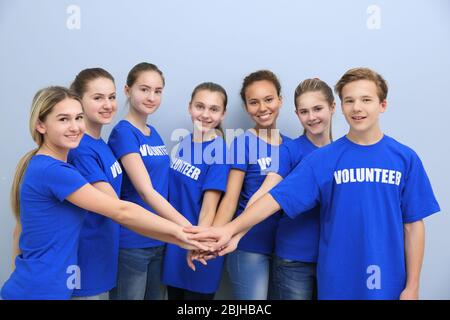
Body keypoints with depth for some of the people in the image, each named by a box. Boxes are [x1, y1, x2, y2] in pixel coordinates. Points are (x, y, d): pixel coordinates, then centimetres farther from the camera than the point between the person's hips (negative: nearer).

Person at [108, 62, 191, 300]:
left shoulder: (154, 134, 9)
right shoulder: (123, 132, -13)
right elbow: (146, 192, -23)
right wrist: (189, 229, -29)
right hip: (131, 243, -7)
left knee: (156, 296, 18)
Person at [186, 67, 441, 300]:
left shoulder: (405, 159, -2)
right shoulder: (323, 159, -6)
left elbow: (413, 224, 0)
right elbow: (277, 196, -14)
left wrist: (412, 286, 0)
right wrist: (230, 229, -25)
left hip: (388, 283, 1)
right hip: (336, 283, 0)